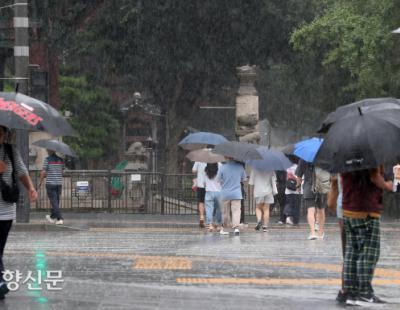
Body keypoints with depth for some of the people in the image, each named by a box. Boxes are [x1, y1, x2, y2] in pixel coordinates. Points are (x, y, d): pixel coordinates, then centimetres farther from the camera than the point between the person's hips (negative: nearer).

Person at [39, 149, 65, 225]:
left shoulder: (47, 159, -8)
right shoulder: (61, 160, 6)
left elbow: (43, 172, -11)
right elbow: (62, 171, 10)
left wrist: (40, 181, 2)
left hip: (50, 183, -5)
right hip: (59, 183, 5)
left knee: (54, 201, -4)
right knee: (56, 201, 16)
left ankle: (60, 218, -14)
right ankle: (52, 217, 32)